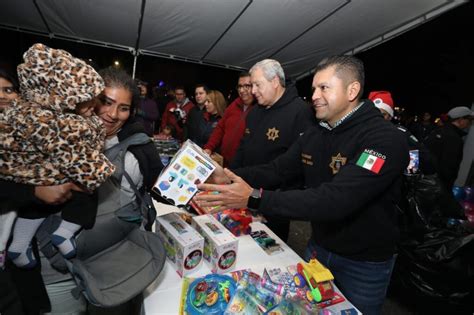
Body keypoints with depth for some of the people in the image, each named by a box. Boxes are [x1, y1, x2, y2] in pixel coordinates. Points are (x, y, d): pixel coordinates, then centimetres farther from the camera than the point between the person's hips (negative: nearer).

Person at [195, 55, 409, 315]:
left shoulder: (385, 139, -26)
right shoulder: (313, 136, -1)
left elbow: (334, 200, -37)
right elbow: (276, 171, -3)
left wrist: (254, 198, -40)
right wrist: (229, 178, -18)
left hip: (364, 263, -5)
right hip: (318, 247, 6)